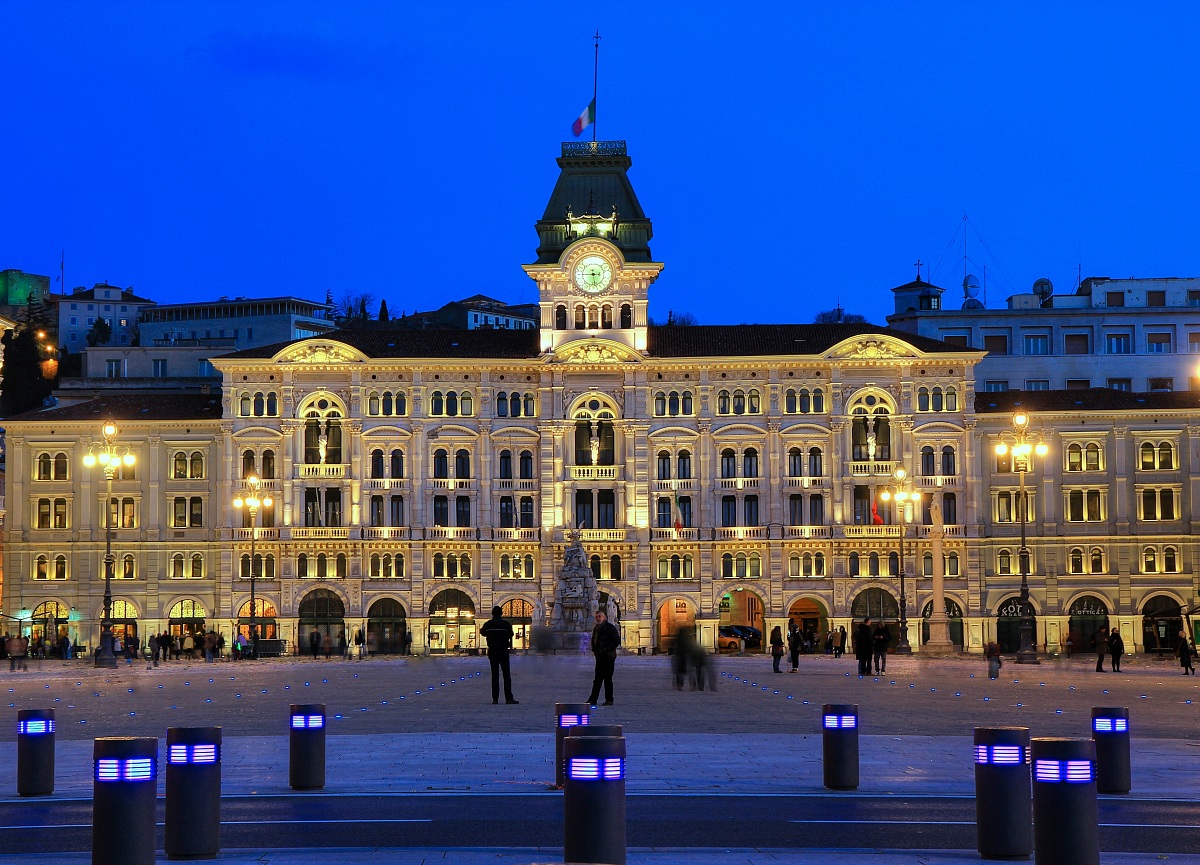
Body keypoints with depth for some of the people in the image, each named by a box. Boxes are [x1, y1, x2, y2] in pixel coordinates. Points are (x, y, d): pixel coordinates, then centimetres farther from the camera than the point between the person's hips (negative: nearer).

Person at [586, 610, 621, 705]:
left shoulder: (610, 627, -8)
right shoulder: (596, 628, 15)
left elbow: (616, 641, -13)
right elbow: (594, 641, 28)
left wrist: (606, 649, -17)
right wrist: (594, 650, 10)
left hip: (608, 657, -7)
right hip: (599, 657, 7)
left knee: (607, 678, -4)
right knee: (597, 679, 8)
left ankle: (609, 700, 2)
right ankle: (593, 699, 9)